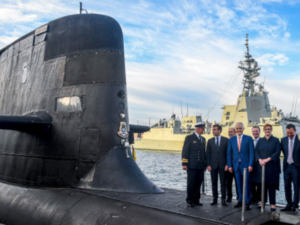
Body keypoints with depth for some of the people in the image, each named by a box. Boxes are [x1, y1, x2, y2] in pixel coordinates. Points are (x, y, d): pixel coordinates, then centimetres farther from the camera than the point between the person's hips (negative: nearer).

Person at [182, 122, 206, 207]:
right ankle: (190, 200, 10)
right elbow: (185, 151, -6)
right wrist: (184, 164, -12)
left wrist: (205, 164, 13)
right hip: (192, 166, -6)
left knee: (198, 183, 8)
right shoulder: (189, 138, -2)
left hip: (201, 166, 6)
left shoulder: (203, 139, 17)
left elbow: (204, 152, 19)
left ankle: (196, 200, 19)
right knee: (191, 183, -1)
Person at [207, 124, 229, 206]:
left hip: (222, 165, -2)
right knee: (214, 183, 6)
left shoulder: (226, 140, 1)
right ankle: (215, 199, 15)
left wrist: (227, 164, -7)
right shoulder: (210, 141, 7)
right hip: (213, 165, 2)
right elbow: (208, 153, 6)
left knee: (223, 183, 2)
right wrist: (208, 165, -2)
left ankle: (223, 200, 11)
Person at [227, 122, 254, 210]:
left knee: (247, 184, -1)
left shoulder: (248, 139, 1)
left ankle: (247, 203, 8)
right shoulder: (231, 139, 9)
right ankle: (240, 201, 19)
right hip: (236, 165, 3)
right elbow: (229, 154, 10)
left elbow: (251, 153, -3)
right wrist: (230, 165, 3)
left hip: (246, 165, -3)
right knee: (239, 184, 9)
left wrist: (250, 165, -11)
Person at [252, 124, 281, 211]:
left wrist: (267, 159, -15)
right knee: (262, 184, 5)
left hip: (272, 166, -3)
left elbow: (277, 152, -7)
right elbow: (256, 151, 5)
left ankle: (273, 203, 7)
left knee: (271, 184, -1)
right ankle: (263, 202, 14)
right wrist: (260, 160, -13)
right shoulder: (260, 141, 10)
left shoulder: (276, 140, 2)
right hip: (261, 165, 3)